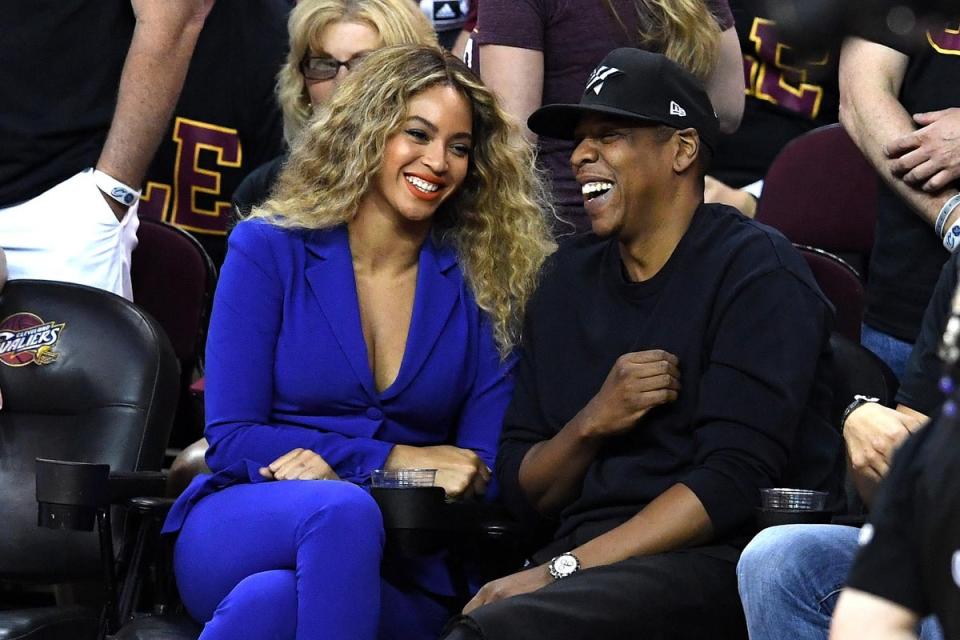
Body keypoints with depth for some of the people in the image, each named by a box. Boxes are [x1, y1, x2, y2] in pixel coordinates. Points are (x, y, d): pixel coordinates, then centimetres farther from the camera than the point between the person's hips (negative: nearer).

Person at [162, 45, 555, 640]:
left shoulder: (483, 287, 6)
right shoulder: (269, 250, 3)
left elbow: (484, 473, 3)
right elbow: (232, 440, -2)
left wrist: (336, 463, -13)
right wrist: (389, 460, -11)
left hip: (399, 575, 0)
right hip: (240, 534, 0)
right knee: (344, 510, -38)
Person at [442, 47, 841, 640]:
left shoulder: (756, 270, -2)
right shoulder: (571, 276, 16)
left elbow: (737, 479, -13)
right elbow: (523, 492, 16)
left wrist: (560, 570, -18)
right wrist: (592, 423, -6)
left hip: (722, 560, -6)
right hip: (588, 557, 6)